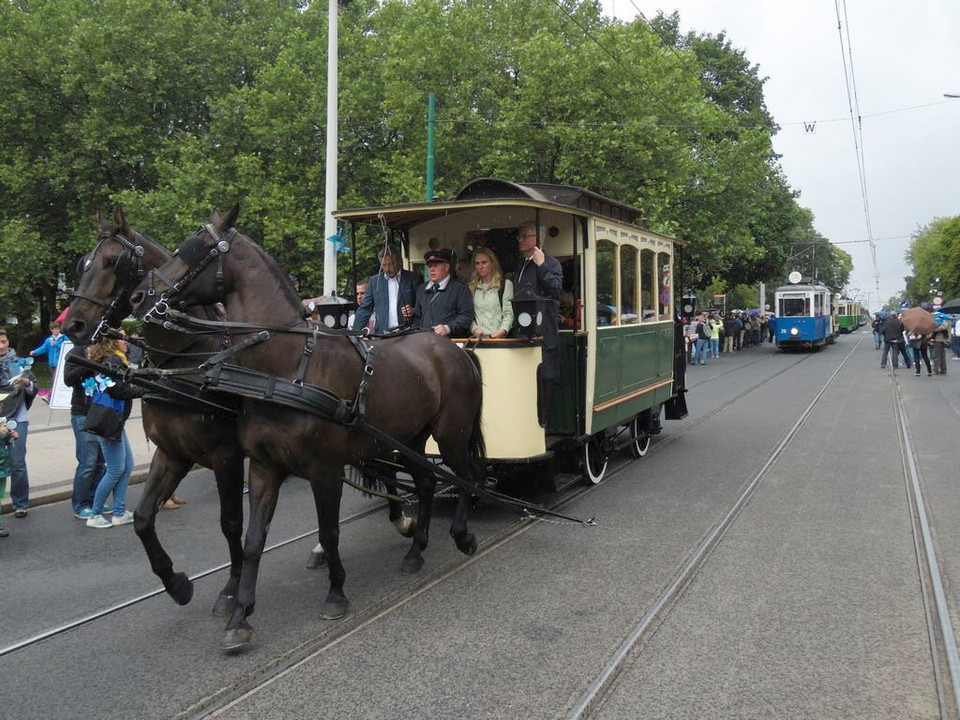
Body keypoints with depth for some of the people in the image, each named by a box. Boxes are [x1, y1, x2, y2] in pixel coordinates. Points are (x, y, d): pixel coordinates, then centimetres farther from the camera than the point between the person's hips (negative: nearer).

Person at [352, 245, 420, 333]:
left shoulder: (412, 279, 4)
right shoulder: (374, 280, 12)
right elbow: (364, 309, 11)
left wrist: (413, 311, -12)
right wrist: (355, 333, 2)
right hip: (382, 333, 2)